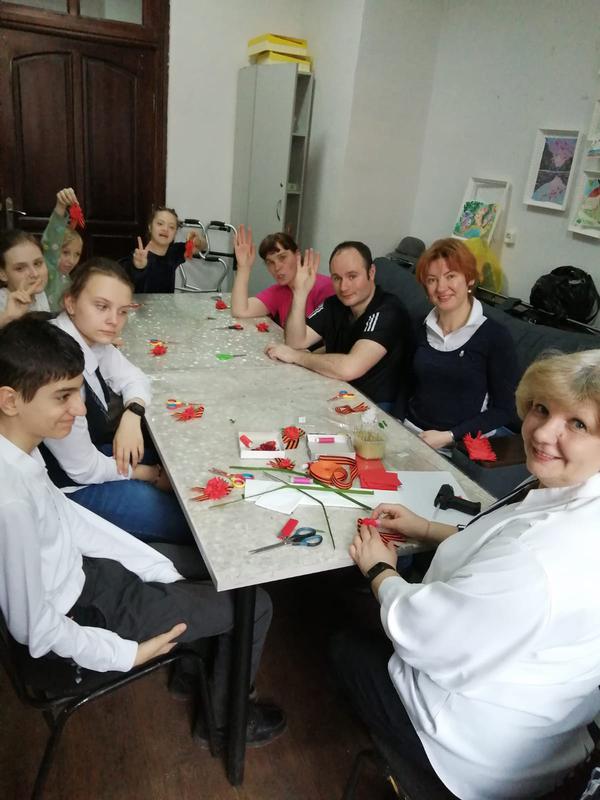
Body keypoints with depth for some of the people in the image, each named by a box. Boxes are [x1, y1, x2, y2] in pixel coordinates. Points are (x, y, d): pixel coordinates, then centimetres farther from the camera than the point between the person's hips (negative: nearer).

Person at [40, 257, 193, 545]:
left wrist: (132, 416, -15)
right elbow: (84, 468, -25)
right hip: (72, 485, -8)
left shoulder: (91, 336, -9)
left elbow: (133, 378, 7)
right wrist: (150, 474, -10)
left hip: (96, 450, 8)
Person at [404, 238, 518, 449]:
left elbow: (503, 410, -6)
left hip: (462, 445, -4)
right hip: (410, 433, 4)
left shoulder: (495, 336, -6)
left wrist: (449, 436, -14)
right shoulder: (422, 328, 6)